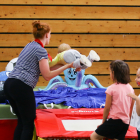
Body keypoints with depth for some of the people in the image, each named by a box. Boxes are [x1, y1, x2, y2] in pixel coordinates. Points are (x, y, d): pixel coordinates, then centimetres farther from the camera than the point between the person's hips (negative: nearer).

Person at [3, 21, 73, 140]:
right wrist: (66, 66, -4)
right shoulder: (41, 50, -8)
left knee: (21, 121, 18)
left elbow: (41, 66, 24)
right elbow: (47, 76, -8)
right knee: (29, 124, 1)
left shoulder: (30, 45, 19)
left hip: (9, 84, 9)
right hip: (22, 87, -9)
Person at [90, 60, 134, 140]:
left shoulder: (111, 89, -11)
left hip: (115, 121, -6)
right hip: (126, 122, 7)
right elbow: (131, 108, 13)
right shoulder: (130, 88, 6)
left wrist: (103, 122, 7)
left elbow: (107, 108, -5)